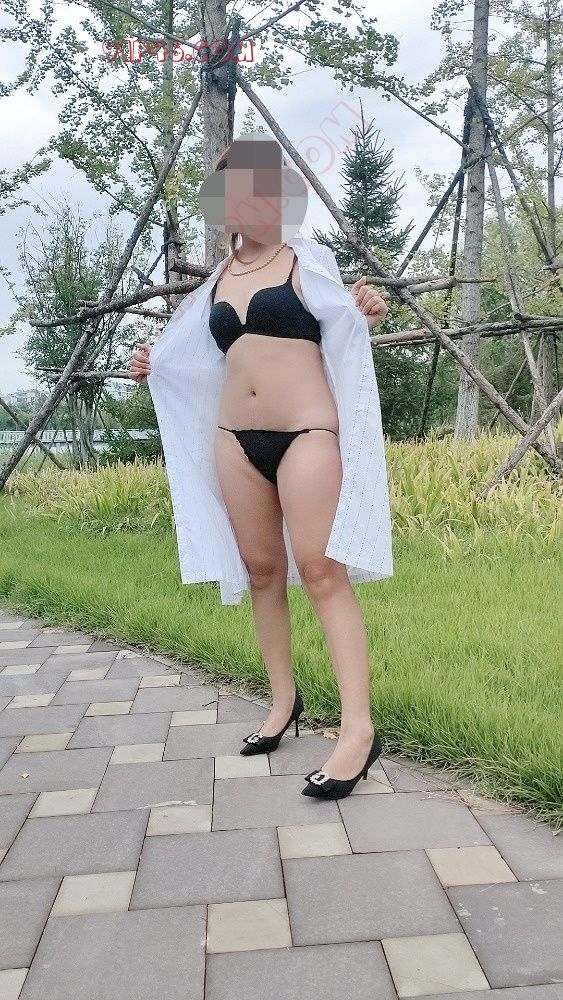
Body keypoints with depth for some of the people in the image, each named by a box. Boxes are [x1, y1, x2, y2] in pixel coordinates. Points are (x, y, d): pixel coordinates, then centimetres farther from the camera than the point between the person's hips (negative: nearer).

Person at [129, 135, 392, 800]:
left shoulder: (307, 260, 5)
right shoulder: (218, 280, 17)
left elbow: (341, 334, 4)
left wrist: (368, 317, -17)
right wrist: (154, 365, 13)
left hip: (307, 432, -5)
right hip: (236, 438, 5)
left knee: (320, 569, -11)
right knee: (262, 569, 8)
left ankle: (358, 728, -10)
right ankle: (283, 699, 23)